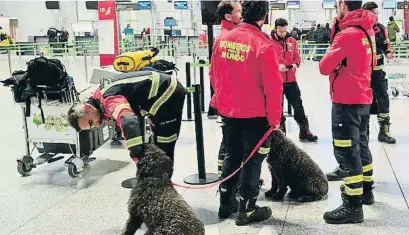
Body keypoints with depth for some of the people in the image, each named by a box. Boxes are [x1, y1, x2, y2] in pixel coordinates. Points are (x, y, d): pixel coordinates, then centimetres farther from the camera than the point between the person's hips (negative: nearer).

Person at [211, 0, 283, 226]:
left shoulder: (222, 39, 0)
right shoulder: (263, 44, -17)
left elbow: (215, 75, 9)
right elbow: (273, 85, -16)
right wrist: (274, 117, -6)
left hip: (228, 111, 6)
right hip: (255, 114, -5)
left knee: (231, 156, 19)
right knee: (252, 160, 8)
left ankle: (225, 203, 28)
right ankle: (247, 210, 16)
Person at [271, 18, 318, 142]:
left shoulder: (292, 41, 5)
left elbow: (297, 57, 10)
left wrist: (295, 64, -11)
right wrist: (277, 67, -25)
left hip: (291, 80, 4)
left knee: (298, 105, 10)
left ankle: (304, 131, 21)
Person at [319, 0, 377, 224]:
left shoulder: (348, 34, -21)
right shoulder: (367, 30, 8)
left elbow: (324, 67, -17)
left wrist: (331, 57, 3)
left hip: (346, 101, -10)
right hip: (362, 97, 10)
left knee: (347, 152, -5)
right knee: (360, 145, 21)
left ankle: (353, 206, 0)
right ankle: (365, 190, 36)